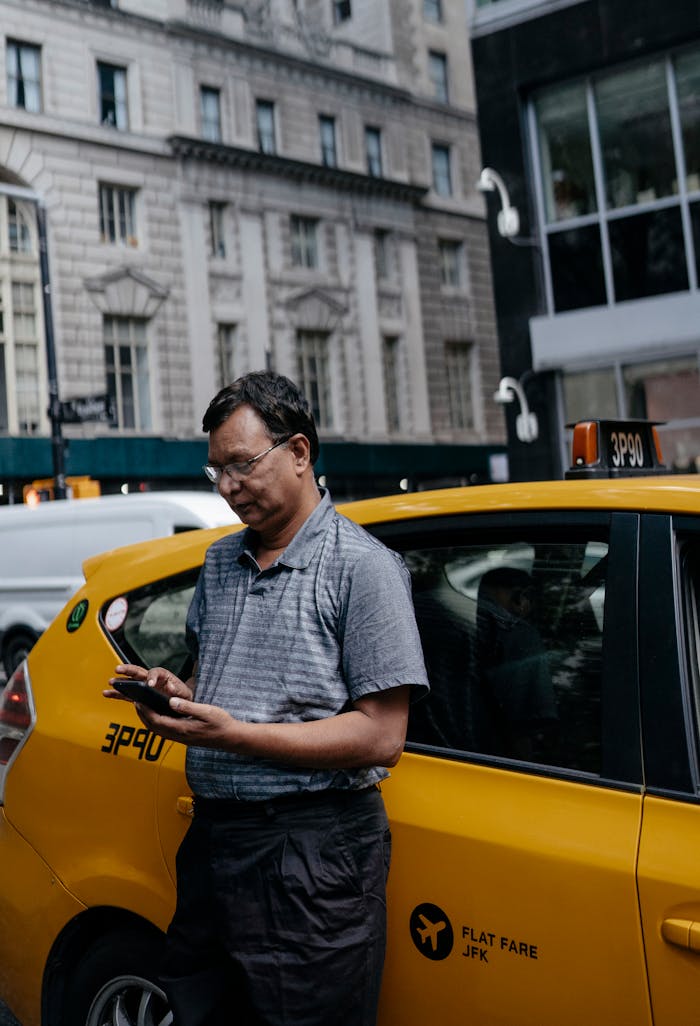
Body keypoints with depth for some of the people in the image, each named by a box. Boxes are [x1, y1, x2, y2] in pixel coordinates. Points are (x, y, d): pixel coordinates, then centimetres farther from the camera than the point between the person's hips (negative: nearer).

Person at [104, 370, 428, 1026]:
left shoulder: (362, 566, -9)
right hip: (212, 837, 7)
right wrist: (176, 693, -2)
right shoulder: (220, 562, 14)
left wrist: (236, 734, -19)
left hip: (313, 855, -6)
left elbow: (380, 738, -14)